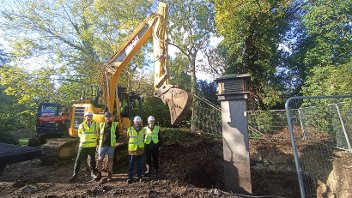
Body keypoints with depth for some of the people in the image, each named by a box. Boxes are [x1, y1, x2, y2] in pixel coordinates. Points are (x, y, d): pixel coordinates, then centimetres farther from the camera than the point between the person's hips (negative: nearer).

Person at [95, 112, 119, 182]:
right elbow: (98, 134, 14)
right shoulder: (101, 125, 8)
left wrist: (114, 141, 4)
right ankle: (99, 174, 22)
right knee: (100, 160, 5)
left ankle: (109, 175, 18)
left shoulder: (115, 125, 2)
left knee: (110, 159, 6)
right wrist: (100, 142, 7)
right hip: (102, 145, 2)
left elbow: (117, 135, 8)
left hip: (111, 145, -1)